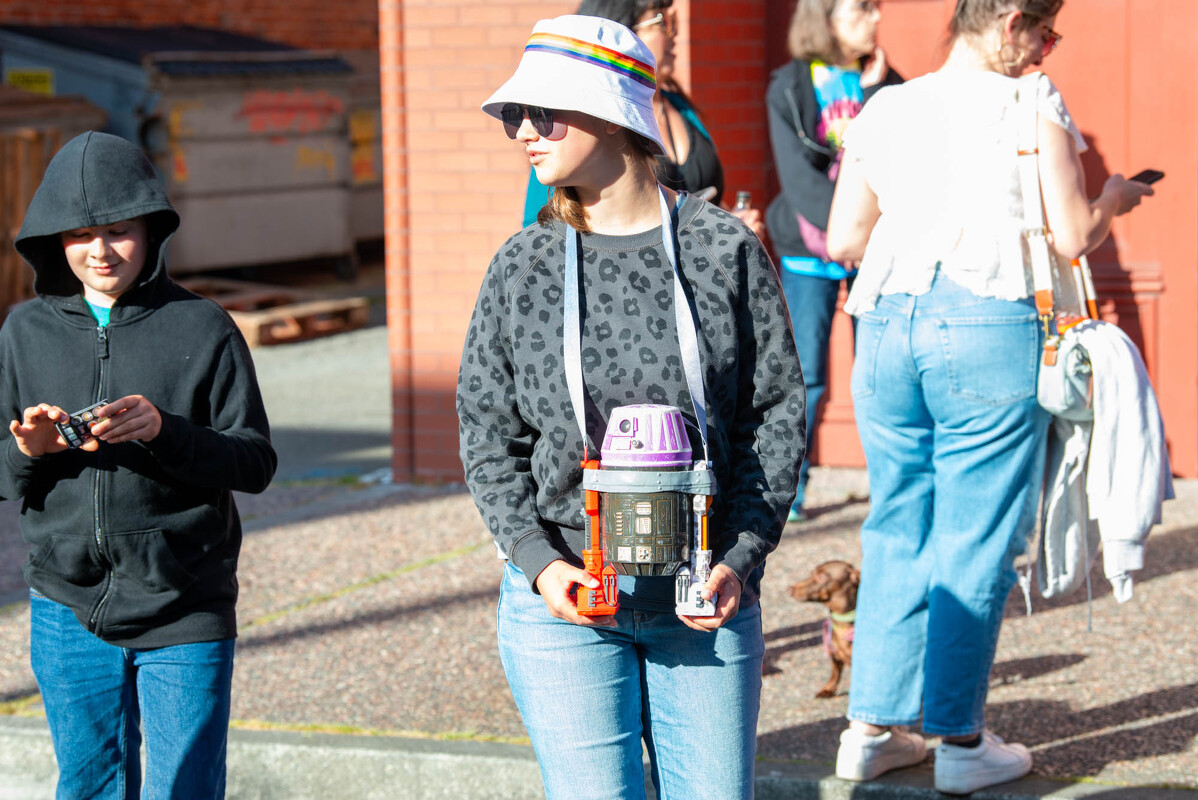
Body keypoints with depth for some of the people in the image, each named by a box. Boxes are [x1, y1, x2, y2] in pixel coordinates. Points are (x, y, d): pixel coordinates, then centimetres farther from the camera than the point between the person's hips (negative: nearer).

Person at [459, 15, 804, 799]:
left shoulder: (726, 249, 0)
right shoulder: (523, 266, 3)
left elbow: (777, 409, 2)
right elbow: (488, 439, 5)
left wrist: (741, 557, -8)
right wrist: (539, 561, -8)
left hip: (706, 602, 0)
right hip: (561, 604, 0)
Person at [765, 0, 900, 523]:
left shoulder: (884, 82, 7)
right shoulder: (790, 87, -1)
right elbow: (797, 176, -8)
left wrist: (875, 91, -13)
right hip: (811, 249, -2)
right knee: (807, 376, -2)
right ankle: (789, 488, 10)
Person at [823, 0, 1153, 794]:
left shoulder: (884, 109, 13)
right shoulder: (1033, 104, -2)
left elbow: (843, 239, 14)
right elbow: (1073, 237, -4)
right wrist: (1114, 198, 16)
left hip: (887, 325, 5)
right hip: (987, 328, -5)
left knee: (896, 530, 14)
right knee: (976, 541, 2)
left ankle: (872, 728, 16)